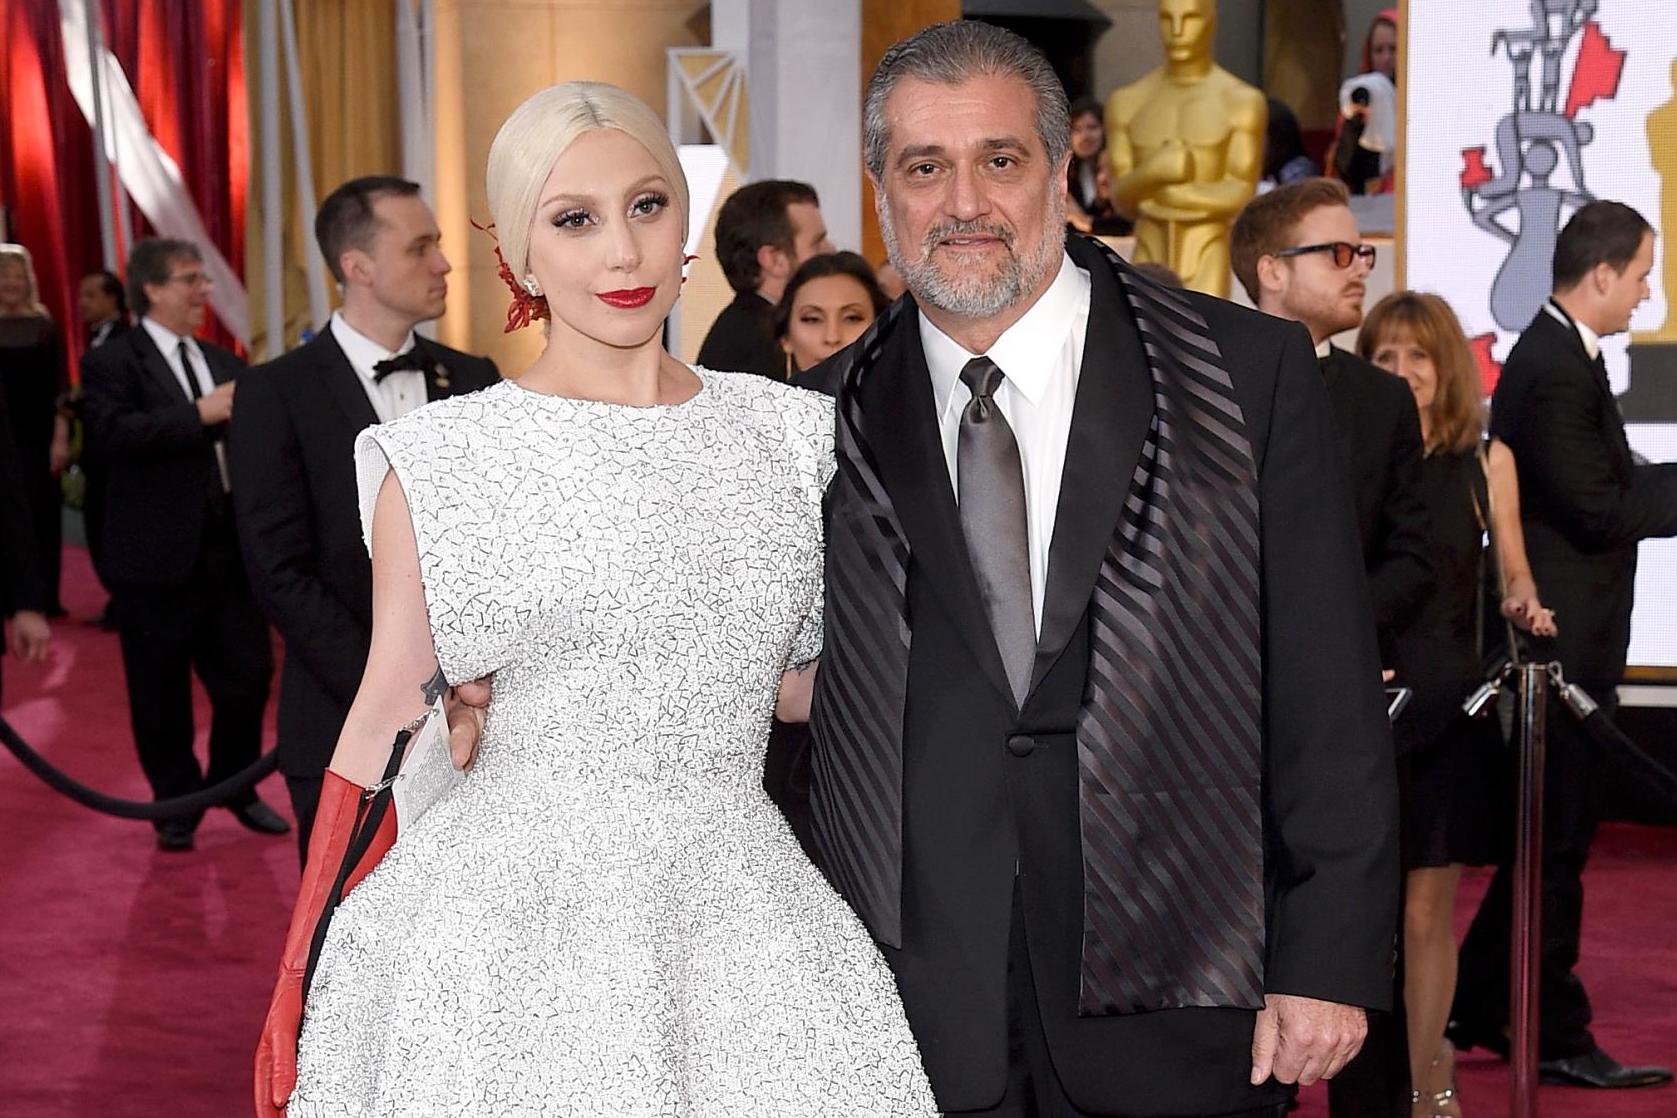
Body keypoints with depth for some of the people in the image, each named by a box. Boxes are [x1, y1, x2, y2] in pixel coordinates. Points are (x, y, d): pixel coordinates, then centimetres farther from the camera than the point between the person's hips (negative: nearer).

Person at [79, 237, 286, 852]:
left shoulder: (224, 363, 14)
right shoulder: (111, 361, -6)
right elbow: (109, 434, -23)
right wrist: (199, 415, -26)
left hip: (230, 550, 5)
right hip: (157, 558, -5)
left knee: (249, 675, 8)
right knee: (161, 692, 7)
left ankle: (234, 785, 29)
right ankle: (177, 803, 24)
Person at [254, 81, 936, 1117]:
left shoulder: (785, 433, 7)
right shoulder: (440, 460, -2)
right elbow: (385, 720, 2)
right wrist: (295, 985, -1)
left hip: (743, 906, 3)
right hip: (520, 919, -3)